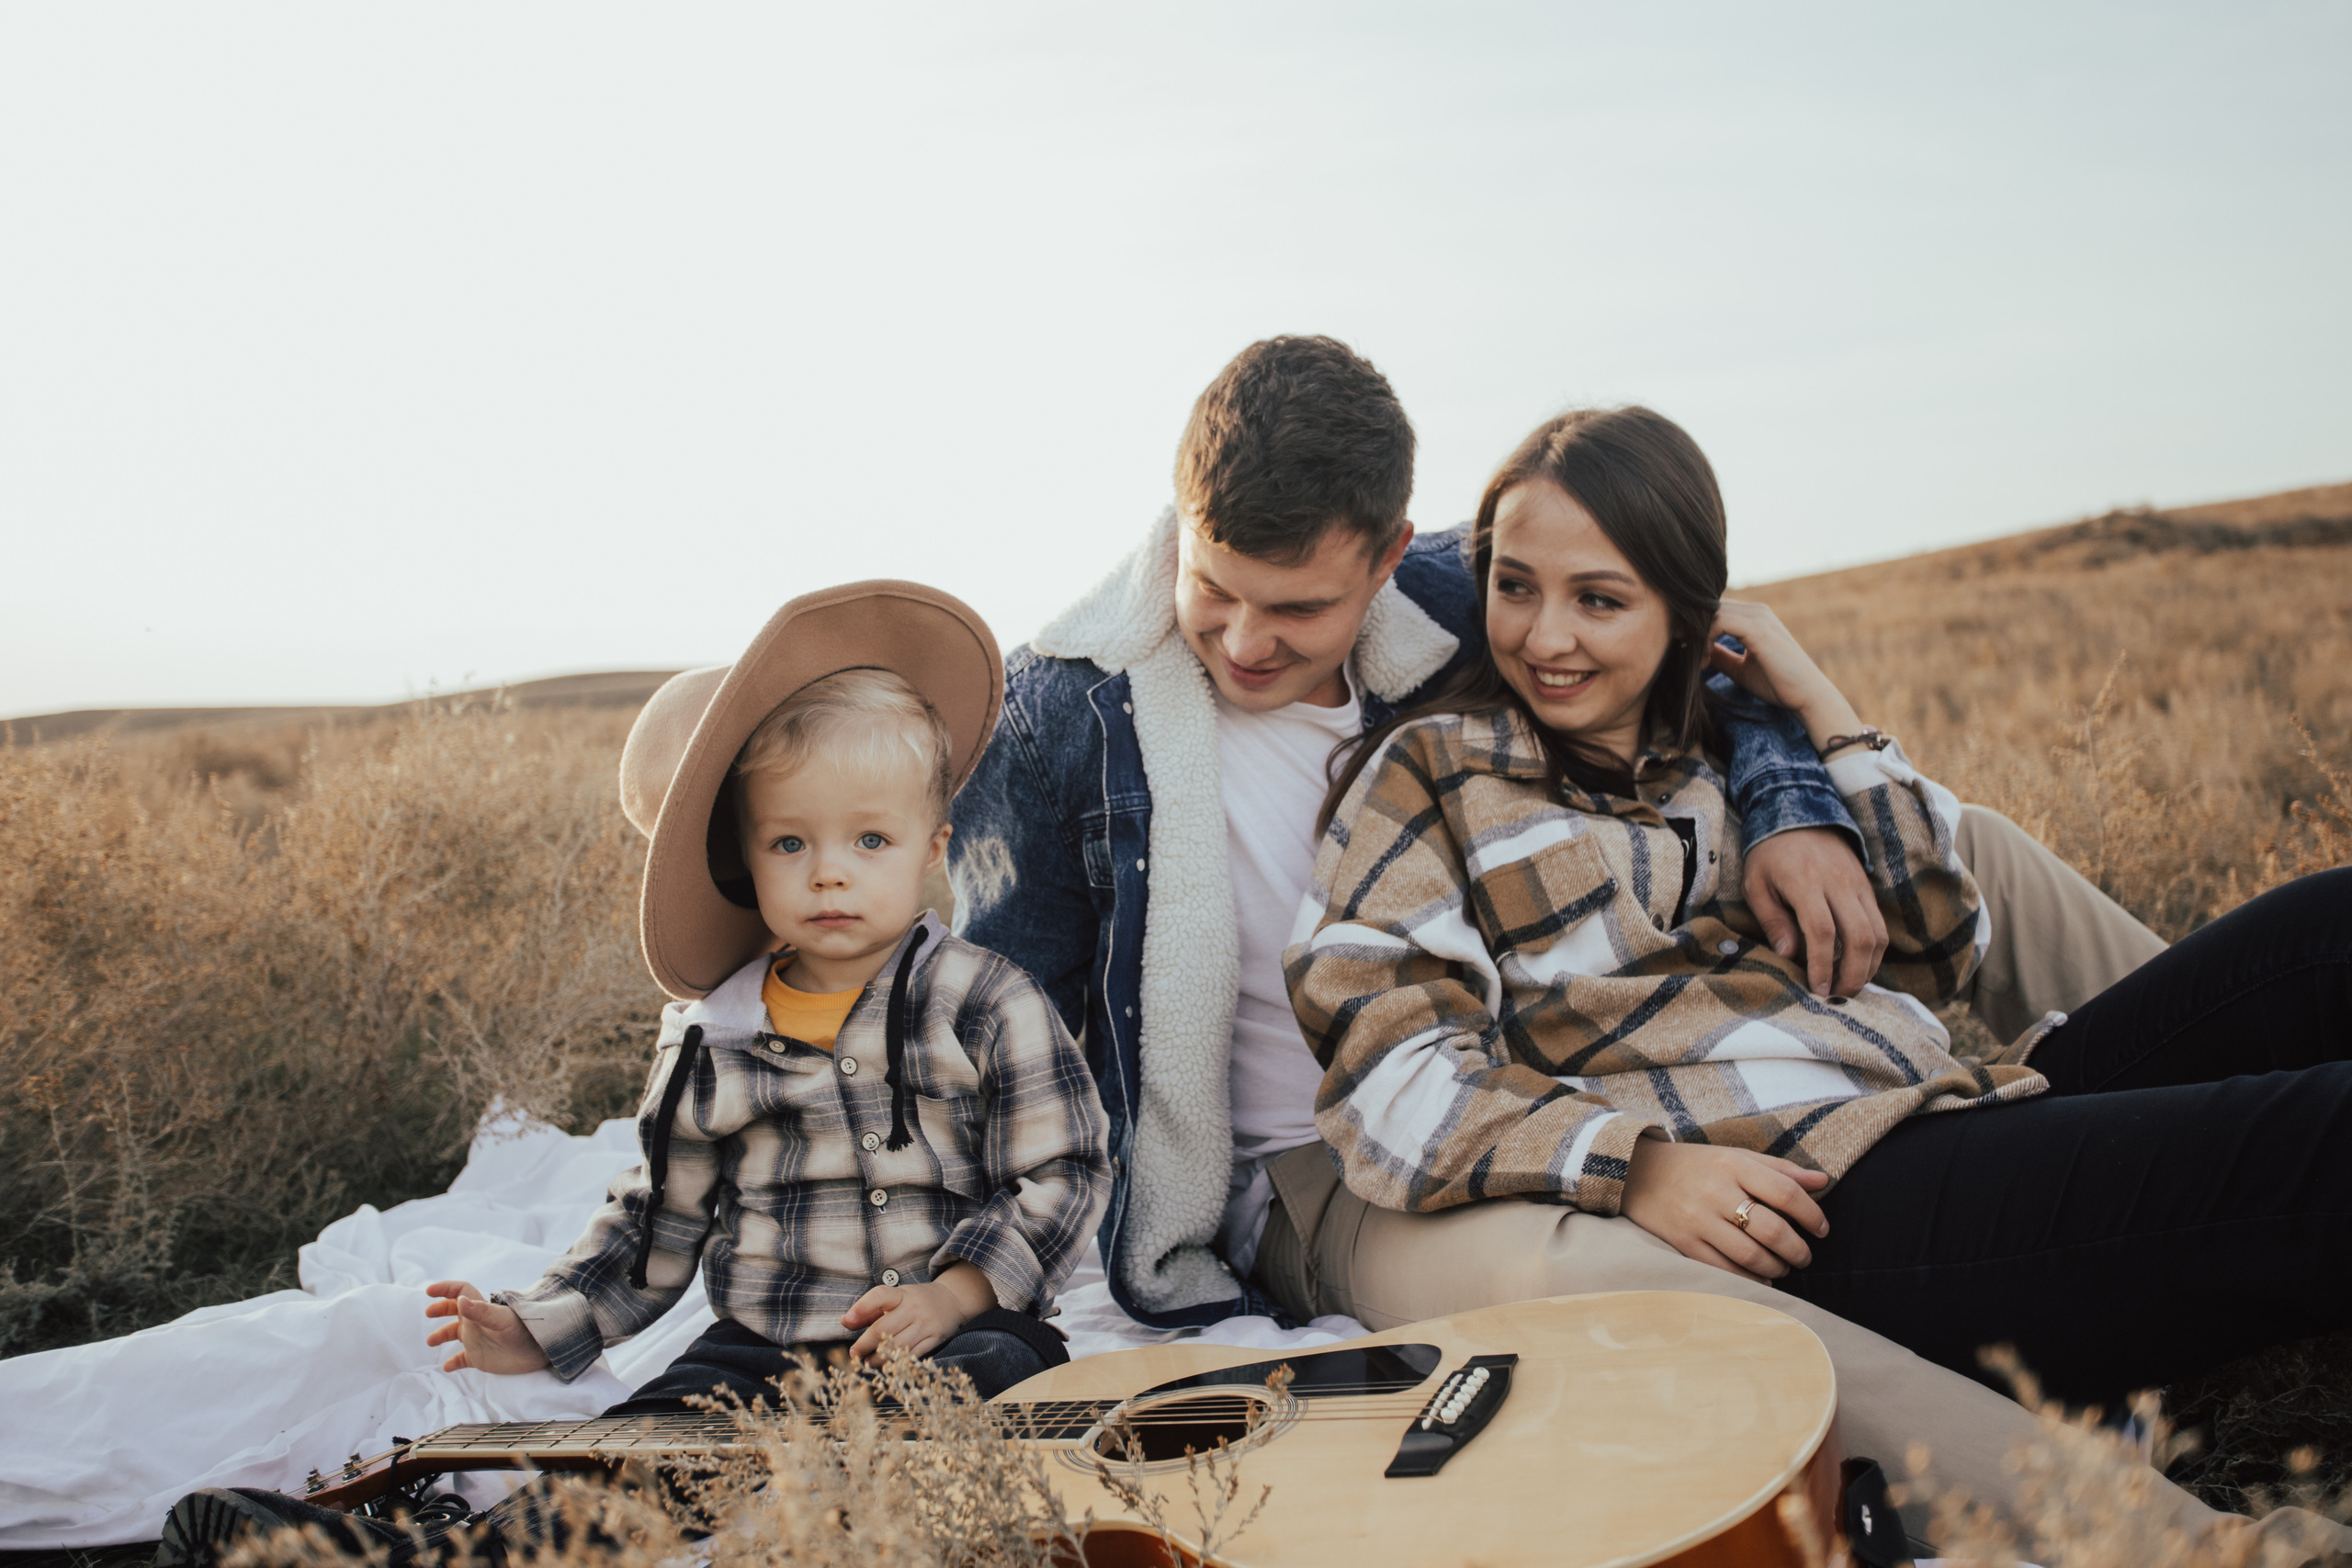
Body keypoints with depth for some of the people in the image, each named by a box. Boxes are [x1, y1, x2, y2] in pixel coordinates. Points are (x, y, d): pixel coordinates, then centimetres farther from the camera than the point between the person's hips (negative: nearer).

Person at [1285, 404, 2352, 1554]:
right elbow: (1383, 1069, -7)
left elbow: (1939, 947, 19)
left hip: (1953, 1107, 8)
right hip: (1799, 1198, -8)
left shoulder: (1718, 744, 24)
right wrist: (1633, 1164, -20)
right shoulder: (1431, 769, 7)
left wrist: (1816, 704, 15)